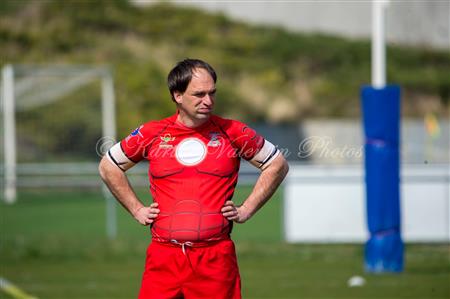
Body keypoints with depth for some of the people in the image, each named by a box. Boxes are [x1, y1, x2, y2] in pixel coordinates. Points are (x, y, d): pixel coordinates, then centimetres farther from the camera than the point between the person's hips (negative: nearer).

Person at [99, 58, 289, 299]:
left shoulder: (232, 133, 5)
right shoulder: (152, 134, 6)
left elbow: (278, 165, 17)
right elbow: (108, 167, 21)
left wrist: (246, 210, 10)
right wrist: (137, 210, 14)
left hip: (216, 260, 0)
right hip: (163, 258, 1)